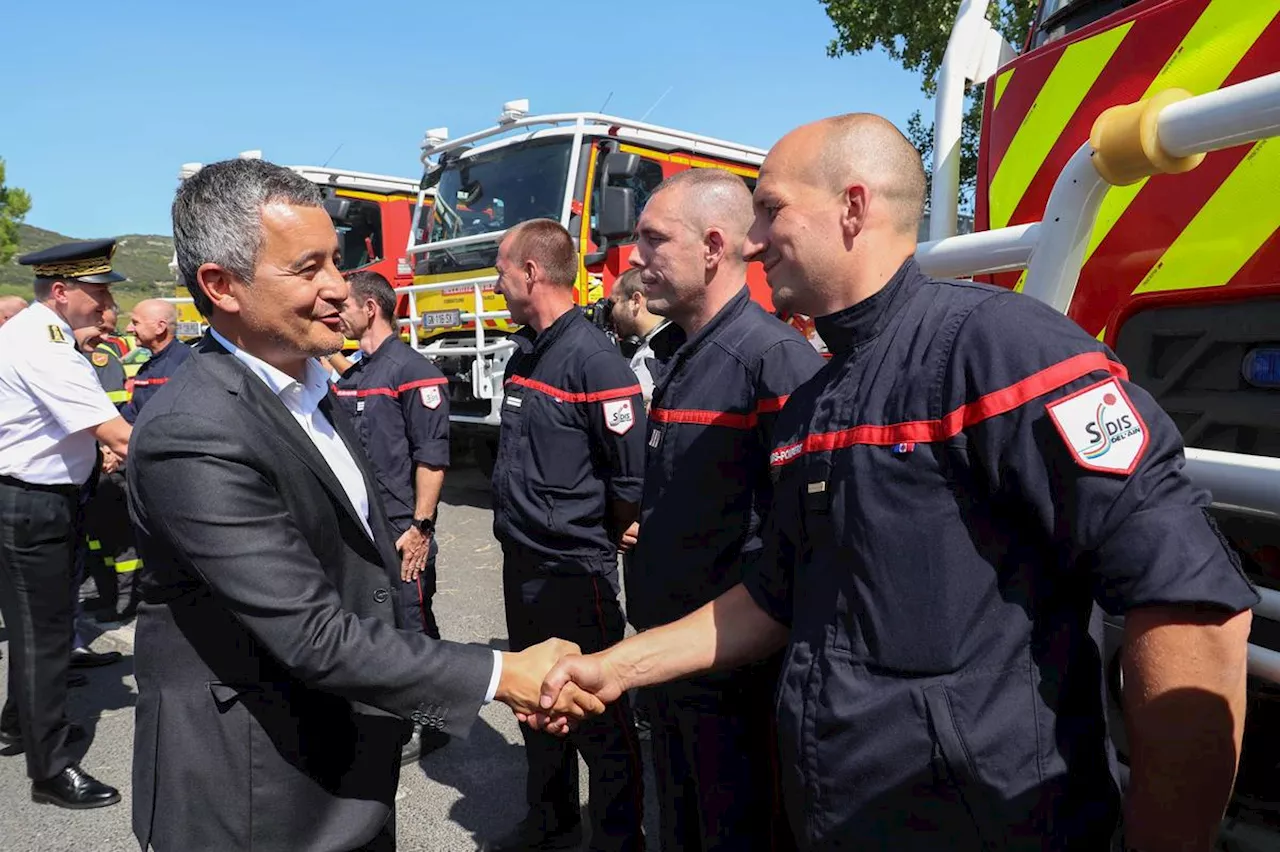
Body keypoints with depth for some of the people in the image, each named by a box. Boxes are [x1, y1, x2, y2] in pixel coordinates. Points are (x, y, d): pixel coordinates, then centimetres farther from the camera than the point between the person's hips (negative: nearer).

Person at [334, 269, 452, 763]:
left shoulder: (413, 371, -12)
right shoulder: (352, 375, 13)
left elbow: (432, 456, -17)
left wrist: (420, 527, -19)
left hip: (399, 533, -8)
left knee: (412, 628, 3)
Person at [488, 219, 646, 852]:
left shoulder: (594, 360, -18)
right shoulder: (524, 354, 8)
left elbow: (633, 479, -18)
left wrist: (591, 541, -4)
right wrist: (524, 530, 14)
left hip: (575, 573, -9)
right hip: (520, 564, 9)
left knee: (598, 717, 5)